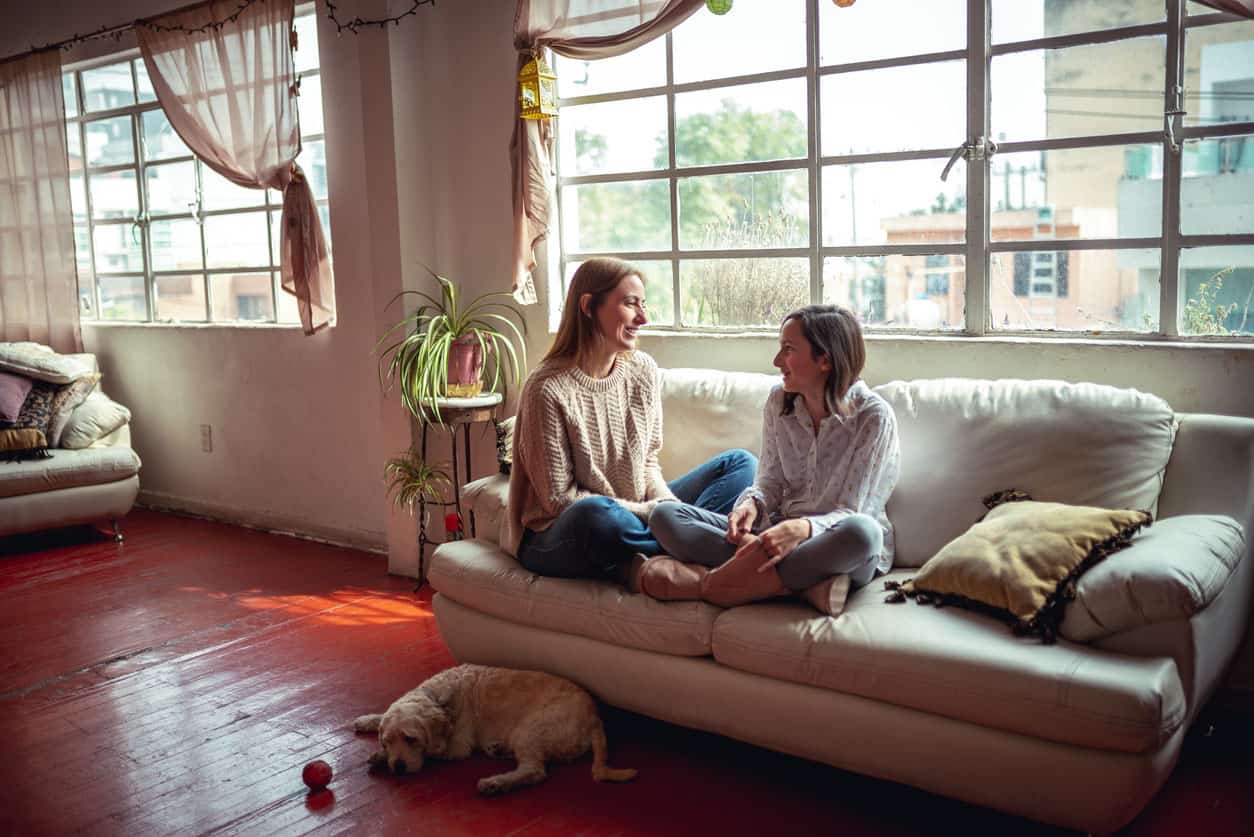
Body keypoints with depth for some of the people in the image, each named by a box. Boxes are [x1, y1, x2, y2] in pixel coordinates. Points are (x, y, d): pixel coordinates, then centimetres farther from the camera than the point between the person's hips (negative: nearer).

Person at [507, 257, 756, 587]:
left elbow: (648, 462, 9)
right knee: (596, 513, -42)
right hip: (555, 539, -7)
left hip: (636, 515, 7)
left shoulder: (643, 370, 1)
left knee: (741, 463, 0)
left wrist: (667, 505, -13)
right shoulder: (549, 389, -18)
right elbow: (558, 498, -16)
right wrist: (647, 511, -19)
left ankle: (641, 565, -22)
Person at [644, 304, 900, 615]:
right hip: (780, 530, 5)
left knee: (861, 531, -42)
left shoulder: (873, 417, -12)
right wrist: (751, 505, -17)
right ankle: (805, 583, -25)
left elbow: (852, 513, -15)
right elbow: (770, 483, 6)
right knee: (665, 516, -13)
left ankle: (710, 584, -29)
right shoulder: (779, 400, 3)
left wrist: (802, 529, -35)